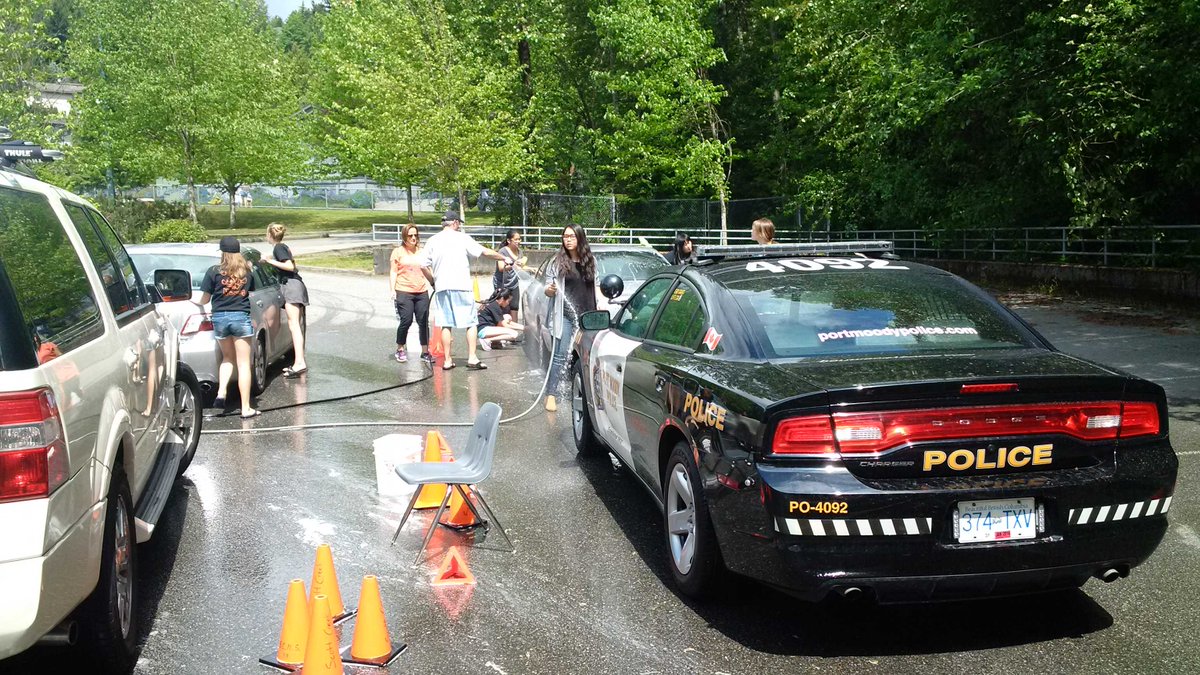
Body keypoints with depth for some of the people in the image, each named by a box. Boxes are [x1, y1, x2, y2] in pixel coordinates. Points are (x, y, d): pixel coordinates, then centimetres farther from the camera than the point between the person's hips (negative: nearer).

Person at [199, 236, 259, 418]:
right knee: (243, 363, 2)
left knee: (227, 357, 22)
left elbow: (205, 299, 2)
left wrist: (197, 302, 24)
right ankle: (246, 408, 0)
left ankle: (221, 392, 1)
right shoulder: (247, 271, 5)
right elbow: (251, 292, 8)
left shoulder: (214, 271, -1)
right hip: (241, 317, 0)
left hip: (220, 318, 1)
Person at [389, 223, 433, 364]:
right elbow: (393, 272, 2)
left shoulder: (422, 252, 14)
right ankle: (400, 349, 13)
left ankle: (425, 352, 7)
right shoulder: (398, 252, 4)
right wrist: (393, 290, -5)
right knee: (406, 321, -7)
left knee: (423, 322, 0)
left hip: (422, 292, 4)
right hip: (404, 292, -3)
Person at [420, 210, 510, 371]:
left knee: (446, 325, 8)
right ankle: (472, 358, -2)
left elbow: (423, 265, 5)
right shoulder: (462, 238, -1)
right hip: (461, 286, -3)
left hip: (441, 287, 3)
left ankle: (447, 360, 9)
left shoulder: (433, 240, 7)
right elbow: (486, 252, -3)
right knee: (470, 323, 5)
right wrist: (504, 258, 9)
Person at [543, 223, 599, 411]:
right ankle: (551, 395, -7)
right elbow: (548, 290, 2)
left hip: (587, 315, 3)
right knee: (560, 355, -9)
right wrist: (550, 289, -20)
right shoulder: (557, 261, 1)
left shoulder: (590, 260, 11)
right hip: (566, 315, -3)